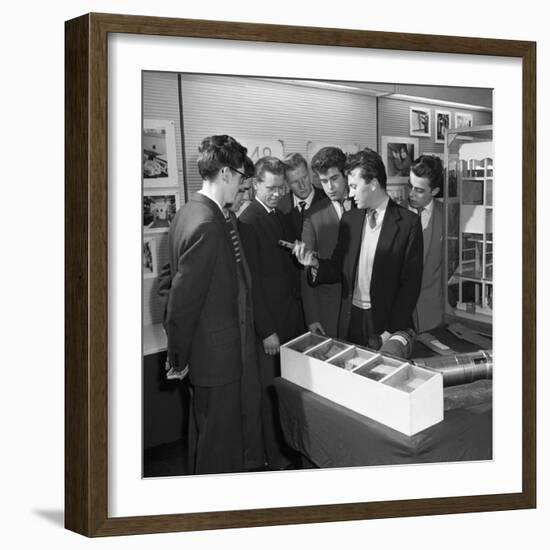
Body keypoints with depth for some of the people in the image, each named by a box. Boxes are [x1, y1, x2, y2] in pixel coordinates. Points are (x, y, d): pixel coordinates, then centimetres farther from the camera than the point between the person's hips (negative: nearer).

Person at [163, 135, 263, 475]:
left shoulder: (192, 213, 6)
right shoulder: (205, 224, -25)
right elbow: (182, 298, -23)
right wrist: (178, 358, -13)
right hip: (217, 354, -10)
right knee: (218, 437, 6)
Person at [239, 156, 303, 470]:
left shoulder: (280, 218, 12)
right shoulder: (248, 222, -15)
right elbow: (253, 281, -16)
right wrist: (267, 331, -16)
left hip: (291, 318, 8)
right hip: (269, 323, -7)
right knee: (271, 390, 3)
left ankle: (290, 445, 28)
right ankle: (275, 456, 16)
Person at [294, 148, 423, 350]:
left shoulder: (408, 223, -8)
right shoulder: (349, 219, 7)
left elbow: (410, 283, -9)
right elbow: (339, 270, 9)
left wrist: (392, 332, -12)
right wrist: (315, 263, -11)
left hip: (384, 321, -4)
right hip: (350, 321, 4)